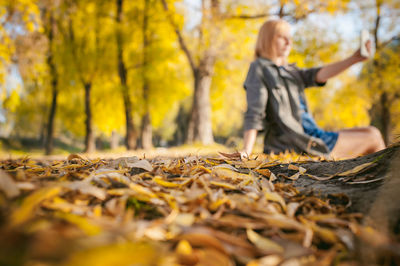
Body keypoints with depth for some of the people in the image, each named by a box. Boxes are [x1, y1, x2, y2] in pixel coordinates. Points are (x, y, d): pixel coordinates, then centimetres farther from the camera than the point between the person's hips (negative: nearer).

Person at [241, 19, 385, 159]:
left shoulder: (290, 71, 19)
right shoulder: (258, 69, -5)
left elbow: (320, 75, 1)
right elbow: (254, 114, -15)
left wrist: (353, 59, -13)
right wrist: (246, 152, -26)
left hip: (311, 135, 8)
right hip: (297, 144, -8)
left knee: (371, 132, 8)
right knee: (373, 139, 2)